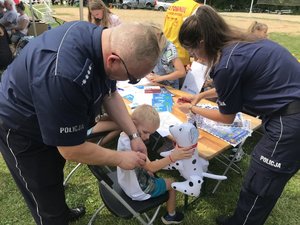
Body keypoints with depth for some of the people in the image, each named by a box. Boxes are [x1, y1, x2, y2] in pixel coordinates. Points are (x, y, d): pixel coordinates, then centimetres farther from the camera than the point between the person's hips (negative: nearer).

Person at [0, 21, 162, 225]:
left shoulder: (102, 41, -17)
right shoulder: (64, 75, -44)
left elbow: (110, 95, -3)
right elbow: (72, 150, -32)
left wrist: (134, 135, -10)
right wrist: (120, 158, -18)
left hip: (55, 123, 8)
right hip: (22, 129, -8)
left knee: (53, 178, 30)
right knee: (47, 200, 10)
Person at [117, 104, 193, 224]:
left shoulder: (125, 136, -8)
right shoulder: (131, 144, -38)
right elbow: (150, 167, -37)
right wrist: (172, 157, -44)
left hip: (128, 183, 8)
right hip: (139, 190, -8)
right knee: (172, 183, 10)